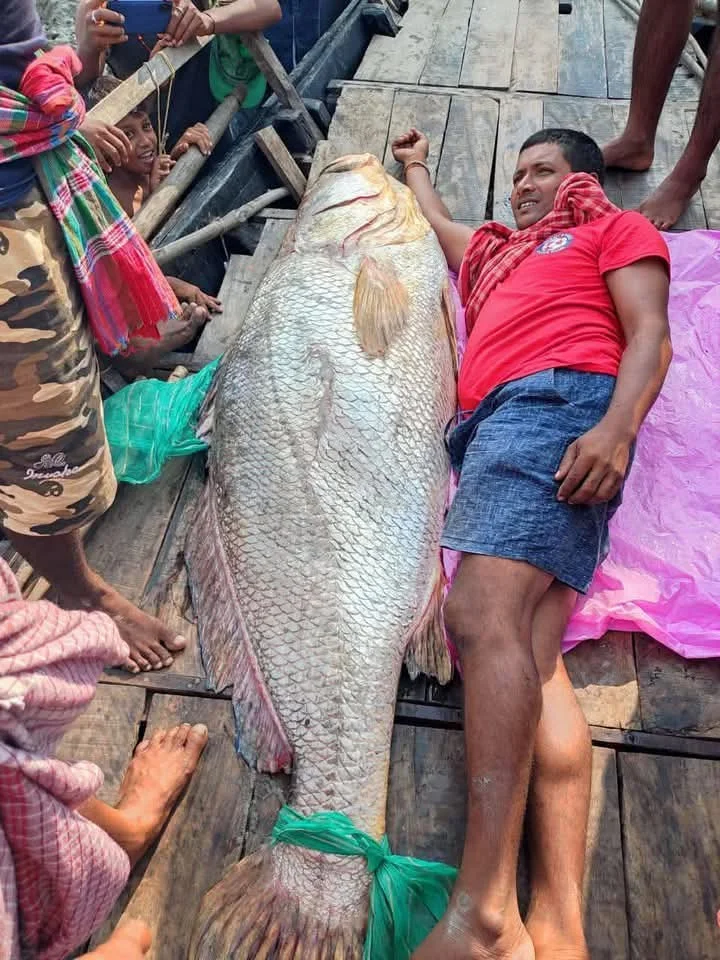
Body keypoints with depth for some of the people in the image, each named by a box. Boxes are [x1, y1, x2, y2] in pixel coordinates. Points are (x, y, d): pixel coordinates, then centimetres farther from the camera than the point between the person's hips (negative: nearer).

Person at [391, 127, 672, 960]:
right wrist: (414, 164, 78)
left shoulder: (617, 228, 22)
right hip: (495, 424, 6)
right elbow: (436, 222, 62)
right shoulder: (496, 250, 41)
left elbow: (650, 337, 4)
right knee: (530, 658, -16)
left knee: (482, 616, -28)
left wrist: (618, 427, -14)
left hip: (561, 402, -5)